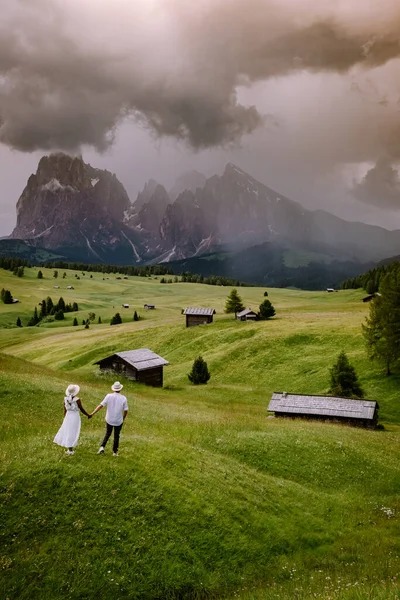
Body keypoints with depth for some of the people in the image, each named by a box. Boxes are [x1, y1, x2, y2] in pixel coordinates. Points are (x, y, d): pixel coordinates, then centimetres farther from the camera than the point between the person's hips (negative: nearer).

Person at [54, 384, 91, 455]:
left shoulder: (66, 399, -4)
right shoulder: (77, 400, -17)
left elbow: (65, 410, 4)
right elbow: (82, 409, -10)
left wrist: (65, 419, 16)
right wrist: (88, 415, 5)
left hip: (68, 416, 4)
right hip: (75, 417, -4)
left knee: (67, 431, 17)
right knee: (73, 433, 4)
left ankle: (69, 448, 22)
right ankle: (70, 450, 9)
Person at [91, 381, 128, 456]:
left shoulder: (109, 396, -13)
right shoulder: (123, 398, -14)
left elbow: (101, 405, -15)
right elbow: (126, 411, -9)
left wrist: (92, 413, -10)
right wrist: (123, 418, 9)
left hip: (109, 420, 1)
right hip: (119, 421, -1)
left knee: (108, 433, 23)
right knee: (116, 436, 16)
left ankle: (102, 447, 7)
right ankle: (115, 452, 24)